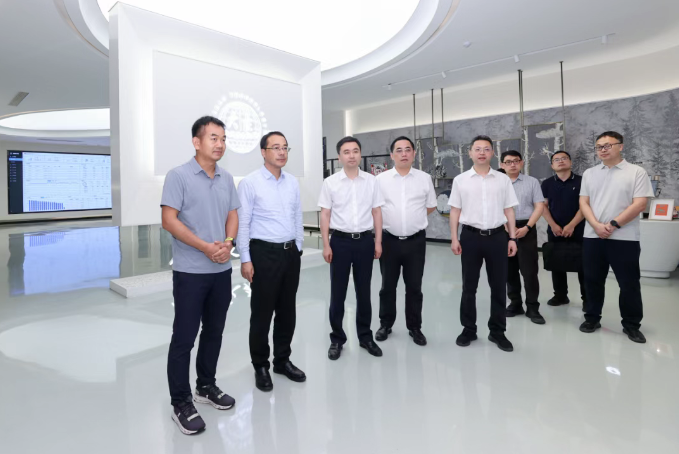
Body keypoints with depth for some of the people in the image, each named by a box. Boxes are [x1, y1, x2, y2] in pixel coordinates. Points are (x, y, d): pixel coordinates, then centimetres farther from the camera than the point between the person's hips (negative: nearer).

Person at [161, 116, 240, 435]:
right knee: (184, 338, 3)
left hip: (222, 270, 6)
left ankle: (206, 386, 33)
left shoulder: (227, 179, 9)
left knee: (214, 332, 15)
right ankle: (180, 403, 18)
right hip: (190, 271, -6)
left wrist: (228, 243, -10)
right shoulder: (178, 176, -8)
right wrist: (207, 247, -18)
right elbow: (169, 220, -13)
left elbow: (233, 215, 10)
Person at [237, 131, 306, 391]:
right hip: (264, 253, -5)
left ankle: (283, 360, 33)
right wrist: (245, 259, -12)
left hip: (291, 252, 6)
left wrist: (298, 248, 13)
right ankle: (260, 366, 25)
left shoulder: (293, 182, 8)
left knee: (287, 310, 15)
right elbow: (242, 223, -10)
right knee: (262, 312, 6)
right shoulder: (250, 183, -9)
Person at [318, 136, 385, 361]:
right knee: (338, 293, 6)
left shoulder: (371, 181, 4)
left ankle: (365, 336, 28)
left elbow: (377, 212, 6)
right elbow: (325, 215, -1)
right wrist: (326, 245, -6)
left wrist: (378, 241, 2)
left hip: (365, 241, 2)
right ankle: (337, 339, 22)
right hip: (340, 241, -1)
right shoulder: (330, 182, -1)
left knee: (364, 292, 12)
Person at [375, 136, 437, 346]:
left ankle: (415, 327, 25)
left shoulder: (424, 178, 3)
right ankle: (385, 324, 28)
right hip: (389, 240, 0)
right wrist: (393, 220, 5)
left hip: (416, 240, 1)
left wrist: (413, 219, 9)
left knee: (414, 287, 9)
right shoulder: (380, 179, -1)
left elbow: (431, 206, 12)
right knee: (388, 286, 12)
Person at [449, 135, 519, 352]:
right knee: (469, 286, 8)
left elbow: (509, 211, 7)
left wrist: (512, 238, 2)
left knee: (498, 286, 8)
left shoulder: (503, 180, 6)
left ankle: (497, 331, 24)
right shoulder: (460, 180, 2)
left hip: (497, 236, 1)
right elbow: (455, 211, 3)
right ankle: (468, 329, 23)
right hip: (471, 236, -1)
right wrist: (454, 238, -3)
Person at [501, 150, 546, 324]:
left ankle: (532, 307, 10)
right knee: (509, 271, 9)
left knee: (529, 271, -2)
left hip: (526, 230, -2)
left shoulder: (532, 182, 5)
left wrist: (526, 227, -10)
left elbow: (539, 206, 0)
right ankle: (515, 303, 22)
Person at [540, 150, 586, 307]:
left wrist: (571, 225, -14)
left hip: (577, 230, -2)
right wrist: (553, 225, -8)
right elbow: (543, 206, 4)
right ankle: (560, 295, 21)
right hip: (555, 231, 3)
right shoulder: (547, 183, 6)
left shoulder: (581, 181, 0)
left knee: (582, 264, 1)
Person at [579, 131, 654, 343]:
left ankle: (631, 325, 20)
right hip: (592, 237, 3)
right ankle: (592, 318, 24)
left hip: (625, 238, -3)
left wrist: (613, 225, -15)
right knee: (592, 280, 10)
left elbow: (640, 204, -8)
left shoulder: (636, 172, 0)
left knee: (629, 284, 5)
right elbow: (583, 202, 4)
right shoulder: (589, 173, 10)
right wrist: (597, 225, -10)